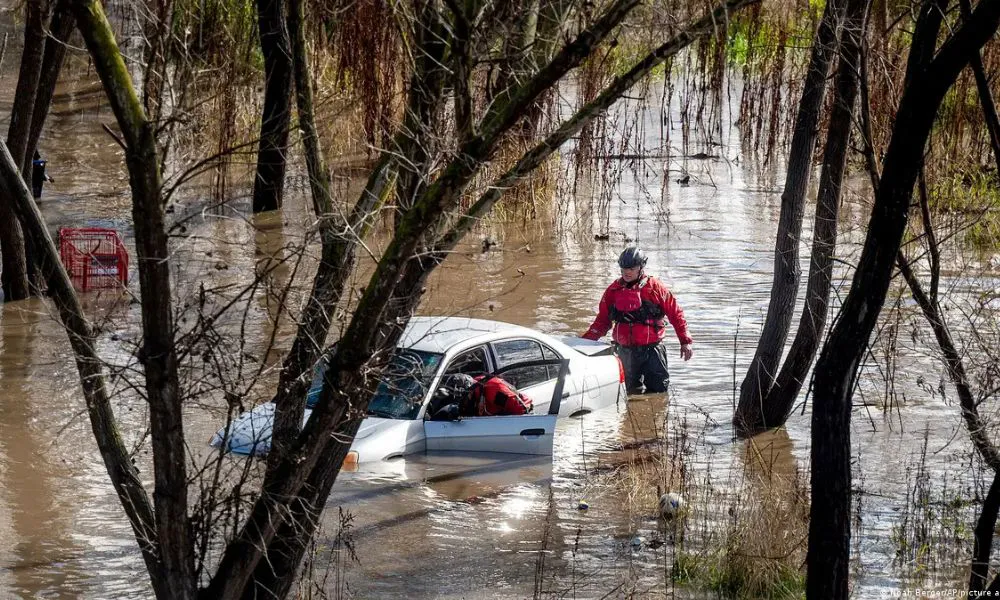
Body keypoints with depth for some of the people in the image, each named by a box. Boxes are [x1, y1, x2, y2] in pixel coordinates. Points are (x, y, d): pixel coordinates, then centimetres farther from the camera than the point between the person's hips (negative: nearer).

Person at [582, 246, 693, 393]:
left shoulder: (655, 287, -5)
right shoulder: (613, 290, 5)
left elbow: (675, 314, -1)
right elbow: (602, 321, 12)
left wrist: (685, 341, -3)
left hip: (652, 349, -3)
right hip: (626, 352, 3)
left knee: (658, 392, -6)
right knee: (633, 394, 12)